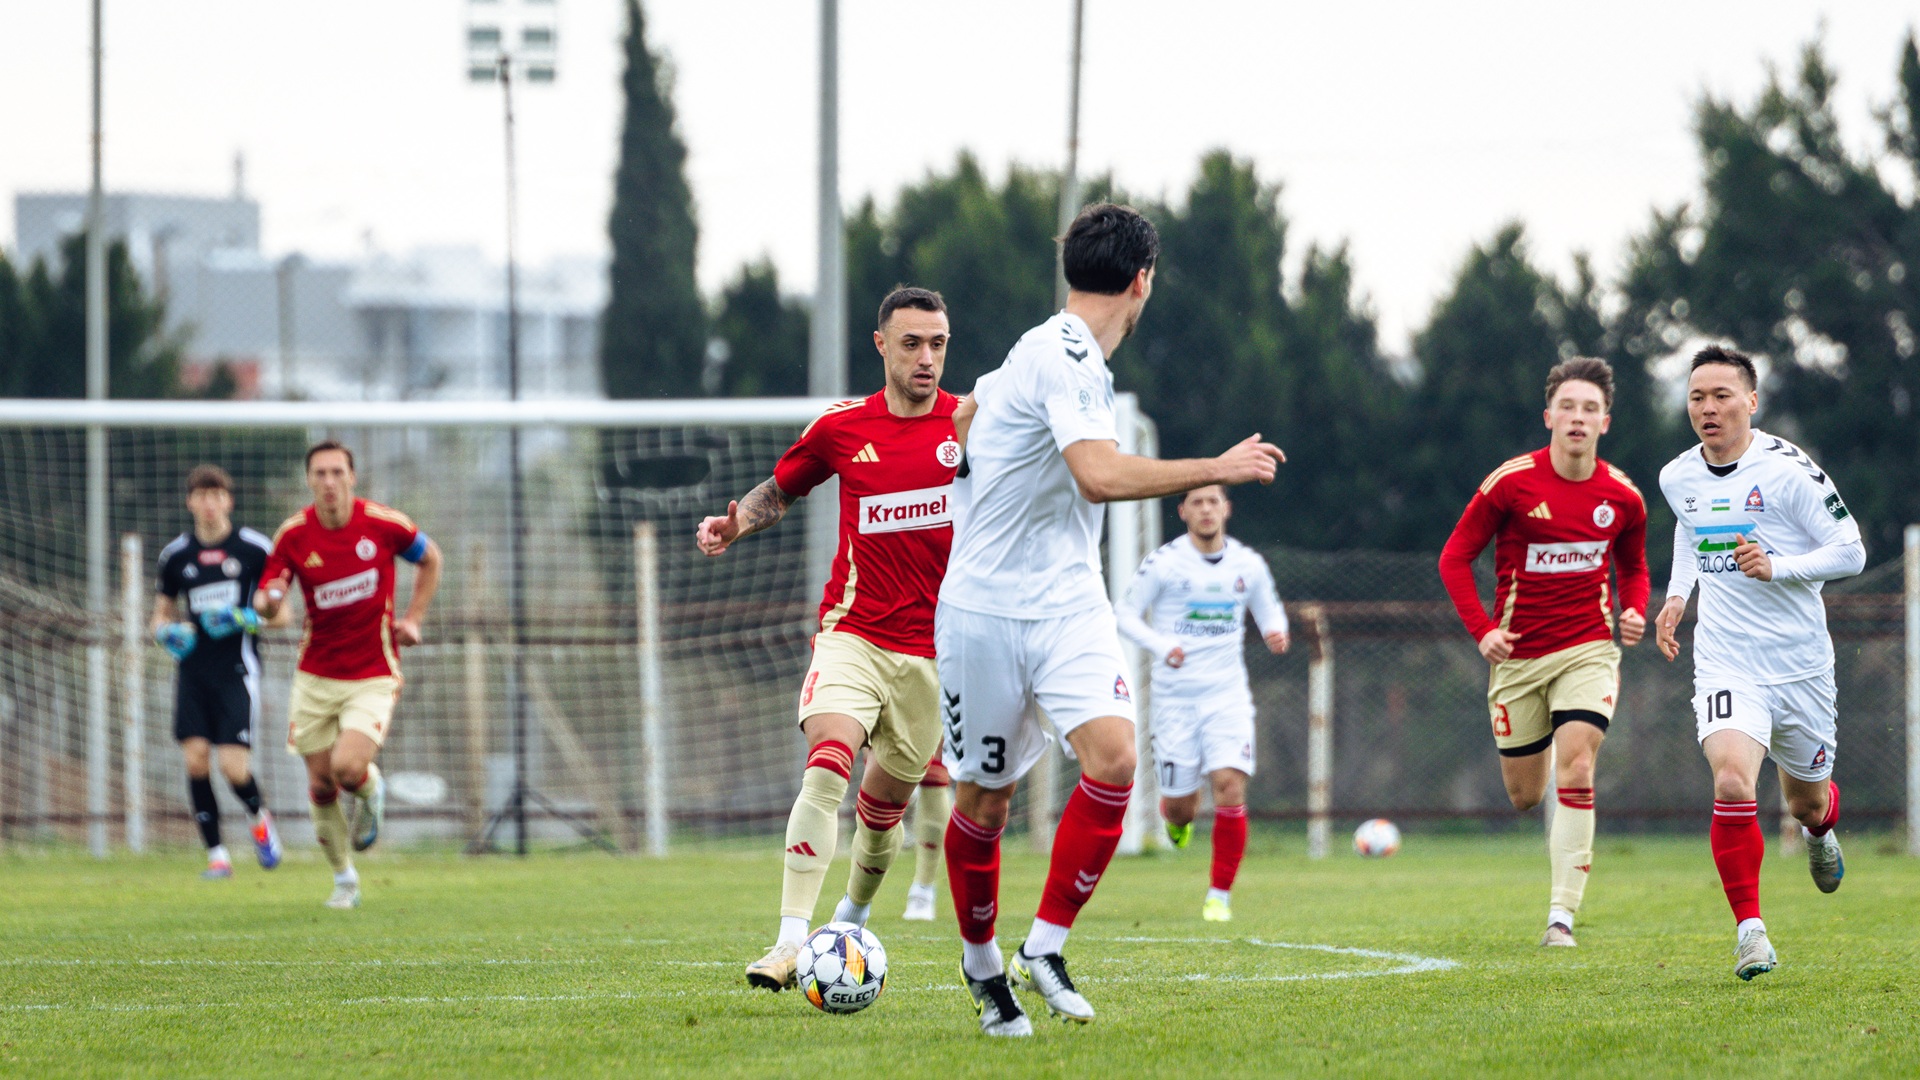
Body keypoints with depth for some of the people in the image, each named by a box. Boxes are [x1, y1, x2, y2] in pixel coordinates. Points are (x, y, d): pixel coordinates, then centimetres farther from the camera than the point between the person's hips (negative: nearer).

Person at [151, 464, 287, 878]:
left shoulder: (255, 548, 0)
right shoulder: (175, 555, 9)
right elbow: (162, 615, 19)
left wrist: (244, 620, -14)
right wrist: (168, 632, -4)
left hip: (237, 669, -3)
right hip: (193, 670, 3)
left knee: (233, 766, -12)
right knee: (195, 760, -8)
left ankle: (259, 817, 22)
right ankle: (216, 854, 2)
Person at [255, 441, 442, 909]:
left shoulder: (383, 524, -10)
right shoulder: (293, 535, -7)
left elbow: (430, 558, 10)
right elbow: (265, 601, -5)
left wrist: (412, 618, 1)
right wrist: (268, 601, -29)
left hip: (373, 675, -2)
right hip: (316, 676, 2)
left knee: (348, 767, -23)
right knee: (321, 785, 4)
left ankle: (370, 789, 16)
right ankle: (344, 879, 26)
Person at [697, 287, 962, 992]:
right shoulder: (841, 427, 1)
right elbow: (782, 488, 18)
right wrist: (735, 524, -1)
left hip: (934, 647, 1)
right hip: (853, 633, -1)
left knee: (884, 802, 9)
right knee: (828, 760, -24)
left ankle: (853, 920, 39)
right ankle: (791, 941, -31)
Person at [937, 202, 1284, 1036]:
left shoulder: (1051, 353, 11)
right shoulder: (1062, 359, -17)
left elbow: (970, 412, 28)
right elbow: (1101, 476, -28)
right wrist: (1218, 469, -22)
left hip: (1067, 606, 7)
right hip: (984, 613, -7)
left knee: (1113, 756, -16)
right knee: (983, 800, 4)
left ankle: (1045, 946, -8)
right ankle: (981, 962, 27)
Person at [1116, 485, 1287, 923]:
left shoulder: (1248, 565, 3)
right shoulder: (1163, 563, -6)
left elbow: (1269, 609, 16)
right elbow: (1126, 614, -1)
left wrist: (1275, 632, -7)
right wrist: (1160, 644, -19)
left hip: (1227, 694, 1)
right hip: (1175, 696, -1)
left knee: (1230, 785, -17)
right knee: (1179, 804, 1)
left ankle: (1220, 894, -4)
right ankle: (1177, 819, 43)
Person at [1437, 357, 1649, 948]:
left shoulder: (1623, 496, -1)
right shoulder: (1511, 483, -9)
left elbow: (1633, 567, 17)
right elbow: (1455, 556, -1)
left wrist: (1634, 611, -4)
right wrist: (1481, 628, -11)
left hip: (1588, 648, 0)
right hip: (1518, 654, 0)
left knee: (1575, 771, -19)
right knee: (1525, 793, 5)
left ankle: (1562, 915, -18)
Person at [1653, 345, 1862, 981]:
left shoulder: (1787, 469, -13)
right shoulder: (1678, 478, 2)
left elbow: (1850, 552, -9)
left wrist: (1776, 568, -23)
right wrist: (1677, 594, 12)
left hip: (1800, 662, -1)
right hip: (1725, 661, 1)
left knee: (1807, 801, 15)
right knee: (1732, 786, -23)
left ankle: (1819, 833, 55)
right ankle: (1749, 929, -13)